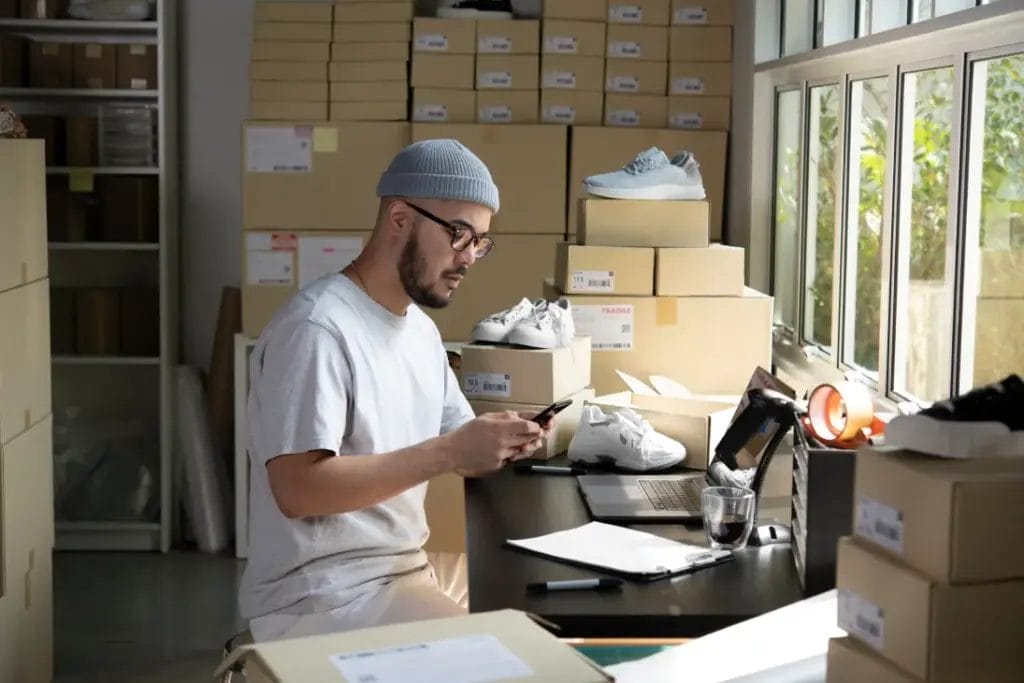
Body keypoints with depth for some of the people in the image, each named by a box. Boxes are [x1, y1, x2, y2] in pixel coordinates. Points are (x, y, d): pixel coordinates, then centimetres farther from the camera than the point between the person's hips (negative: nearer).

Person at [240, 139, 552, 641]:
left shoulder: (421, 329, 10)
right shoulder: (316, 329, -19)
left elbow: (452, 440, 14)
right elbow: (298, 488, -25)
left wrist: (498, 441, -10)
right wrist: (447, 454, -27)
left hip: (406, 570, 9)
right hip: (320, 596, -9)